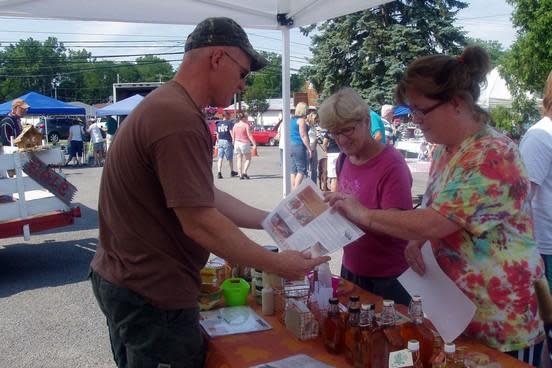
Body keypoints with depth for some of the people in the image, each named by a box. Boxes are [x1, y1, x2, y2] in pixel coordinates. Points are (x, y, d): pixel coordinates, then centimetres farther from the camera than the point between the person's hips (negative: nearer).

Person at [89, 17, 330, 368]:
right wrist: (278, 265, -17)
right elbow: (199, 222, -27)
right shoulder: (180, 119, -25)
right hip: (152, 293, -10)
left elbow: (206, 197, 11)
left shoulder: (166, 106, 10)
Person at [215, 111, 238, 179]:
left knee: (220, 158, 1)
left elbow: (217, 134, 15)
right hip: (227, 141, -4)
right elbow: (231, 132, -13)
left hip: (220, 141, 5)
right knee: (230, 158, 9)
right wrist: (233, 140, -14)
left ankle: (219, 173, -10)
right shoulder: (230, 123, -4)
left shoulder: (218, 123, 13)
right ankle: (232, 172, 23)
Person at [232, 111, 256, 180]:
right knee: (248, 159, 8)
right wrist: (254, 143, -13)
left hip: (237, 143, 5)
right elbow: (249, 135, -14)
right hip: (245, 143, -5)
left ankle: (240, 175, 6)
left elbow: (233, 135, 9)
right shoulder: (246, 125, -10)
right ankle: (244, 172, -8)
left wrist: (234, 143, 19)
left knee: (239, 160, 8)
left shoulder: (235, 125, 6)